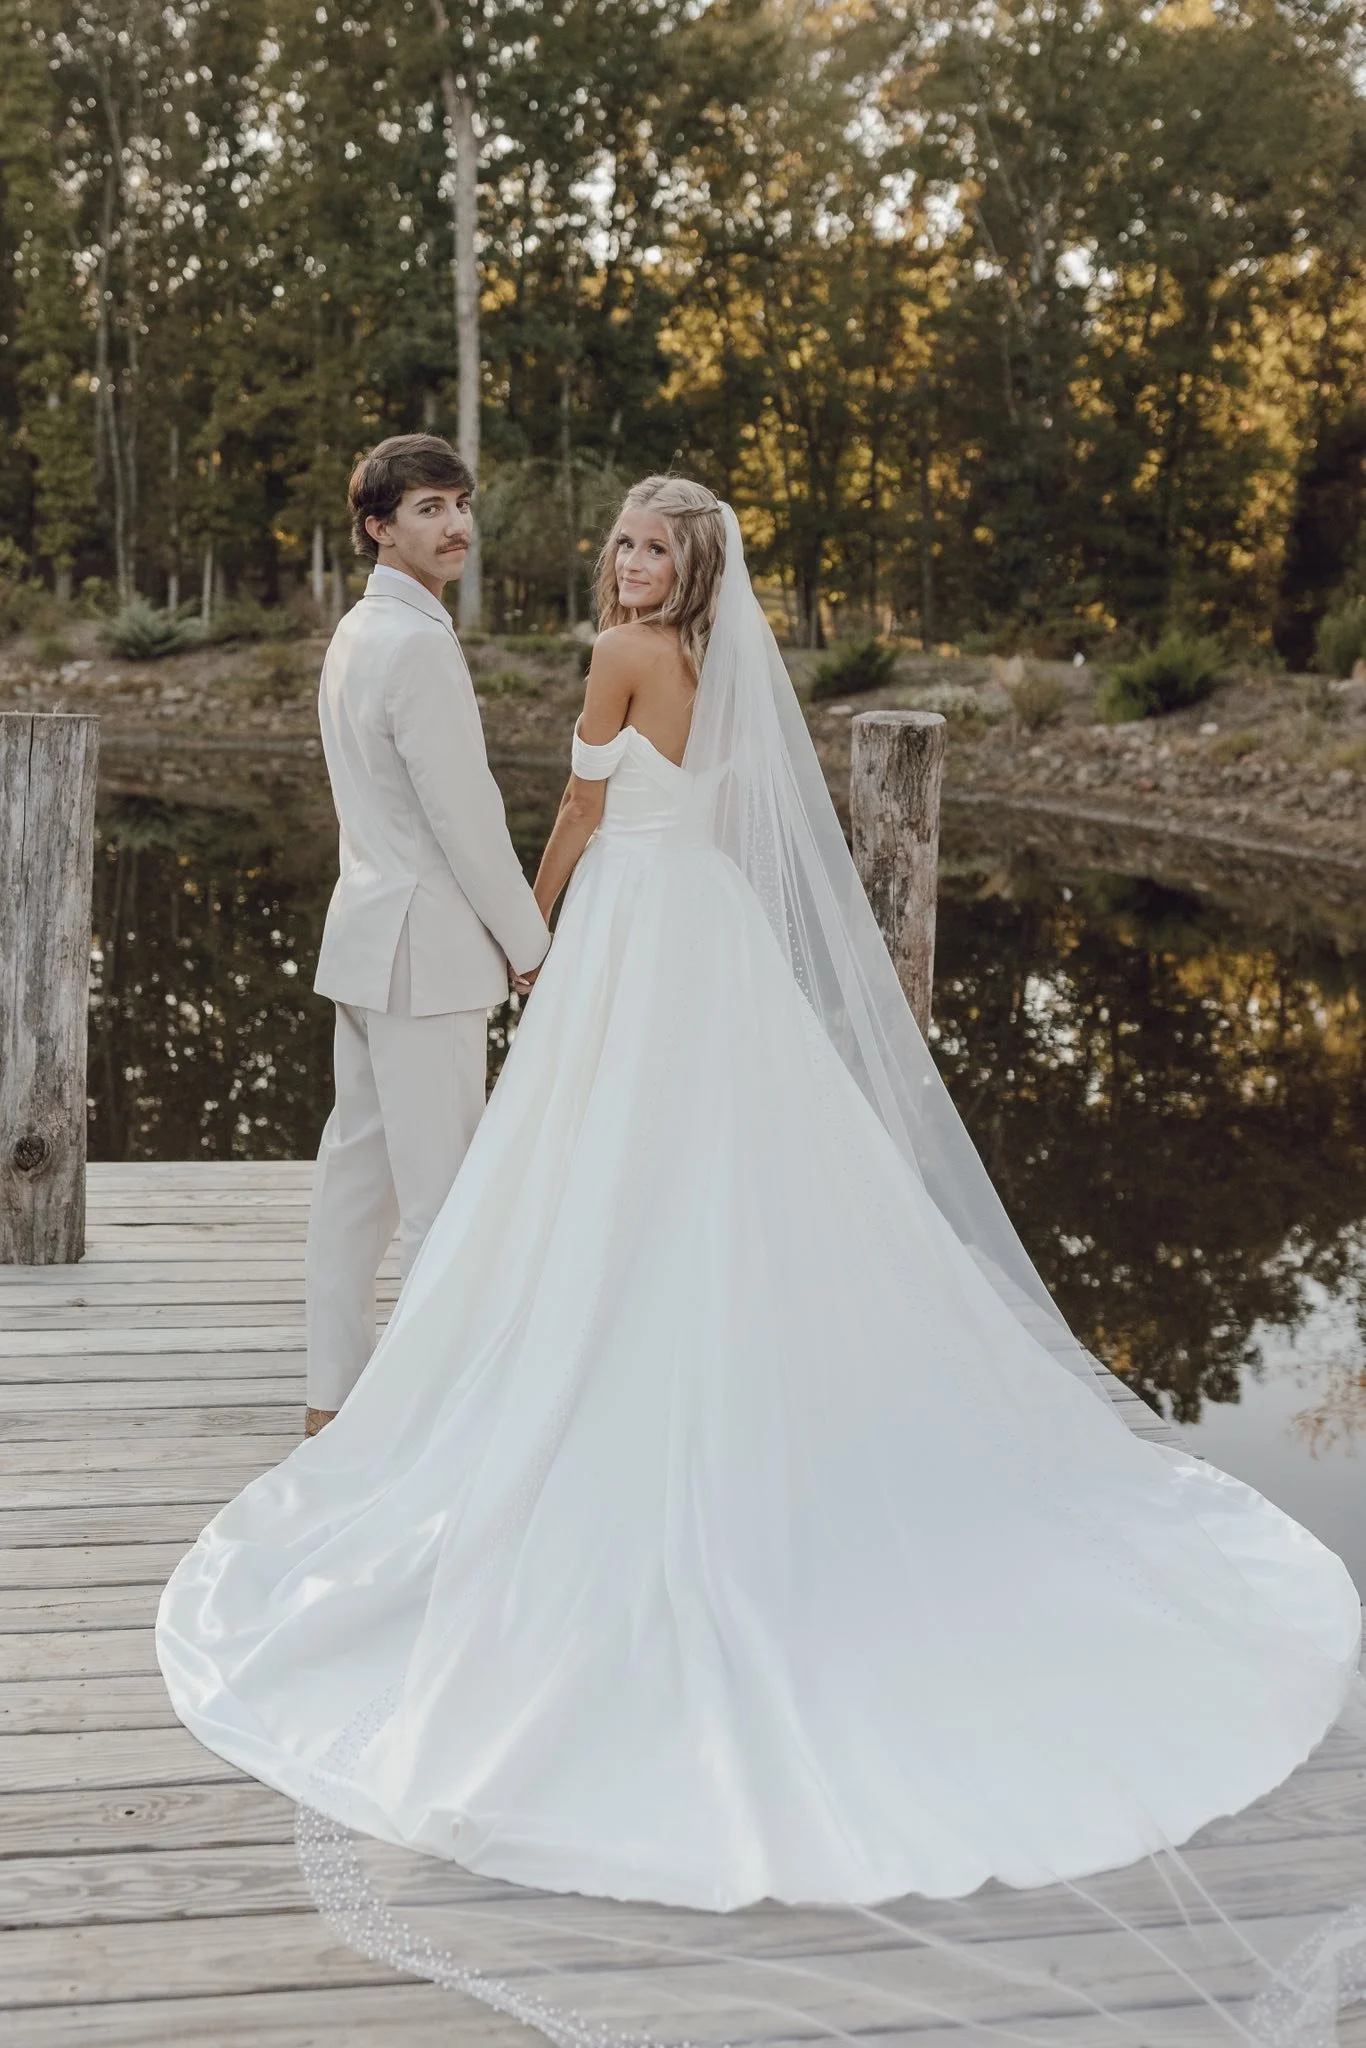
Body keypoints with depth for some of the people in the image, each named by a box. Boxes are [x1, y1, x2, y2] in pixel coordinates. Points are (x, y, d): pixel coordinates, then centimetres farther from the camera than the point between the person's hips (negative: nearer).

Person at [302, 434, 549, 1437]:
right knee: (442, 1190, -3)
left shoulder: (358, 630, 16)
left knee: (358, 1168, 12)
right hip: (425, 943, -11)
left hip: (369, 930, 11)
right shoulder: (418, 643, -17)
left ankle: (335, 1391, 19)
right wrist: (530, 941, -7)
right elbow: (462, 814, -17)